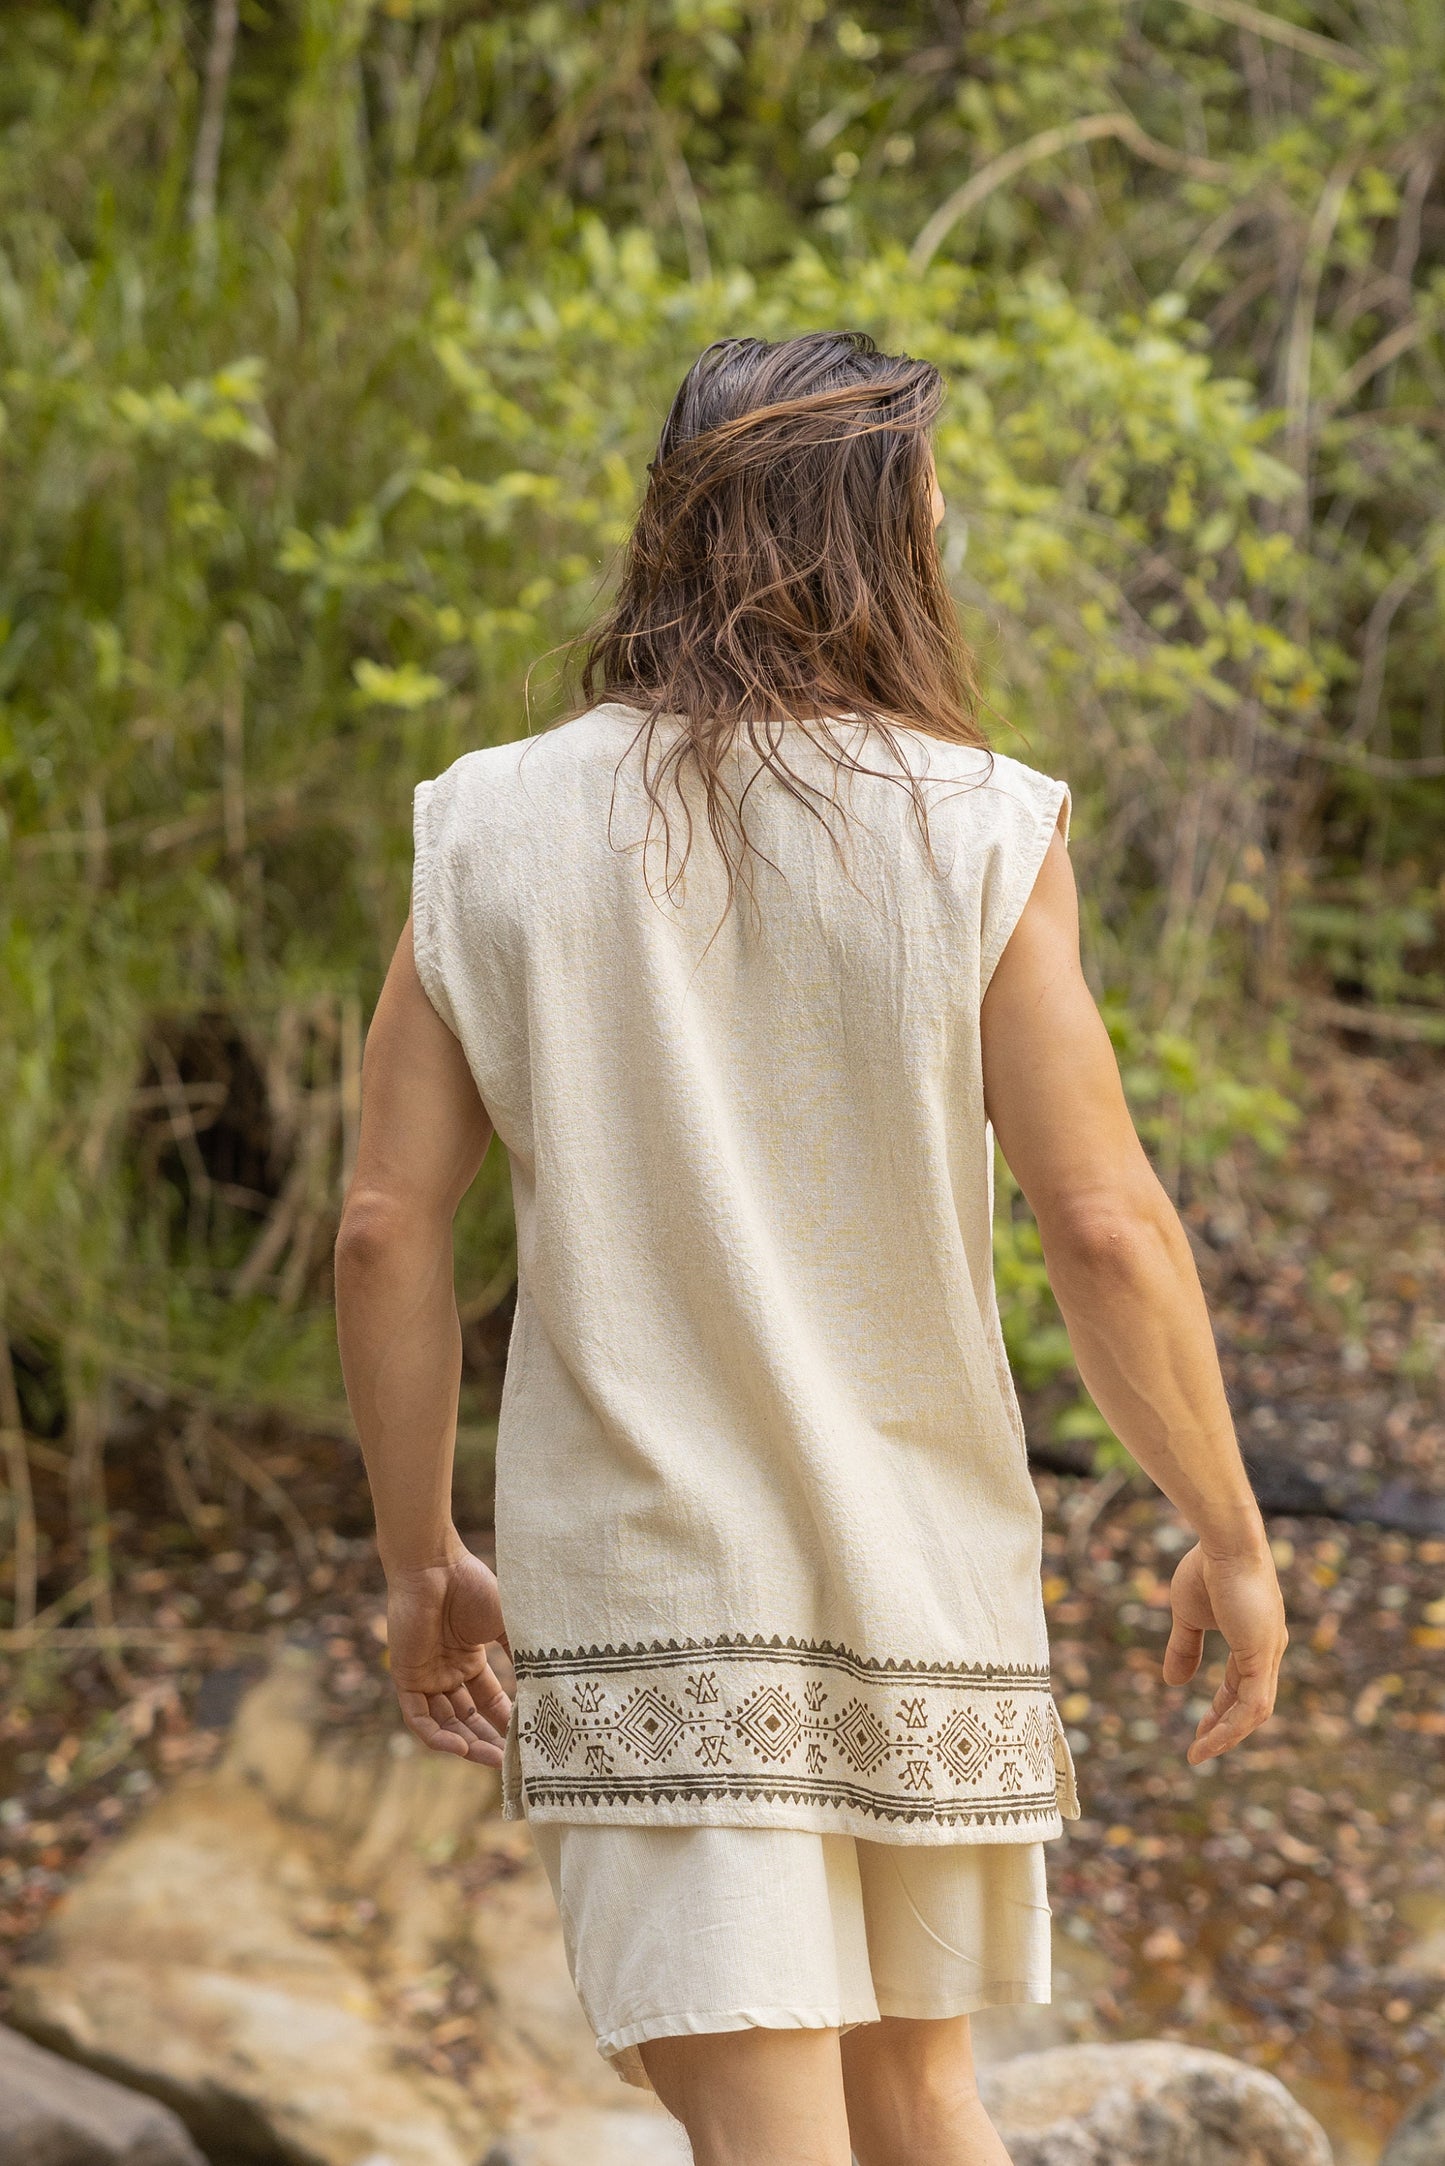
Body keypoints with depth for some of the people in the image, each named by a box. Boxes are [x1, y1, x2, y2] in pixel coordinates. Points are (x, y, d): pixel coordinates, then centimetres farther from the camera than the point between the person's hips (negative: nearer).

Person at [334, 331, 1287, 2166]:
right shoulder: (975, 831, -6)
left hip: (641, 1598, 0)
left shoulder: (495, 830, -1)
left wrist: (420, 1562, 8)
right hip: (925, 1583, 1)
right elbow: (1106, 1228, -9)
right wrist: (1231, 1537, 3)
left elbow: (386, 1225, -2)